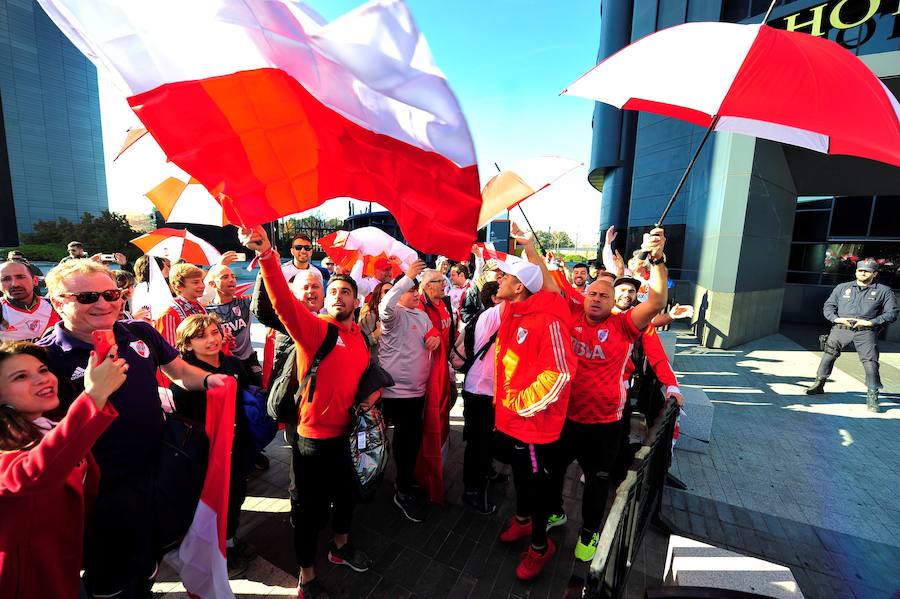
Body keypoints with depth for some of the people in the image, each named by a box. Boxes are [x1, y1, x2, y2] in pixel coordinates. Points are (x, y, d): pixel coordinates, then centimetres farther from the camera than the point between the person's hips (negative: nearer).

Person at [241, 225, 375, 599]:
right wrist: (266, 254, -47)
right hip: (314, 436, -6)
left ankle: (340, 547, 53)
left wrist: (373, 392, 0)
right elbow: (282, 301, -34)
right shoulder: (313, 328, -16)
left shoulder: (360, 336, 3)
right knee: (312, 508, 10)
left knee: (346, 494, 25)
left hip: (345, 432, 7)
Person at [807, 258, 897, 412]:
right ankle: (819, 385, 9)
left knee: (870, 362, -6)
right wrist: (836, 318, -6)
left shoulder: (884, 291, 11)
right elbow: (828, 306, 13)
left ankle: (872, 398, 3)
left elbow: (891, 313, 6)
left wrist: (870, 322, -9)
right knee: (828, 354, -4)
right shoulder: (842, 288, 14)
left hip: (866, 332, -1)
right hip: (841, 328, 1)